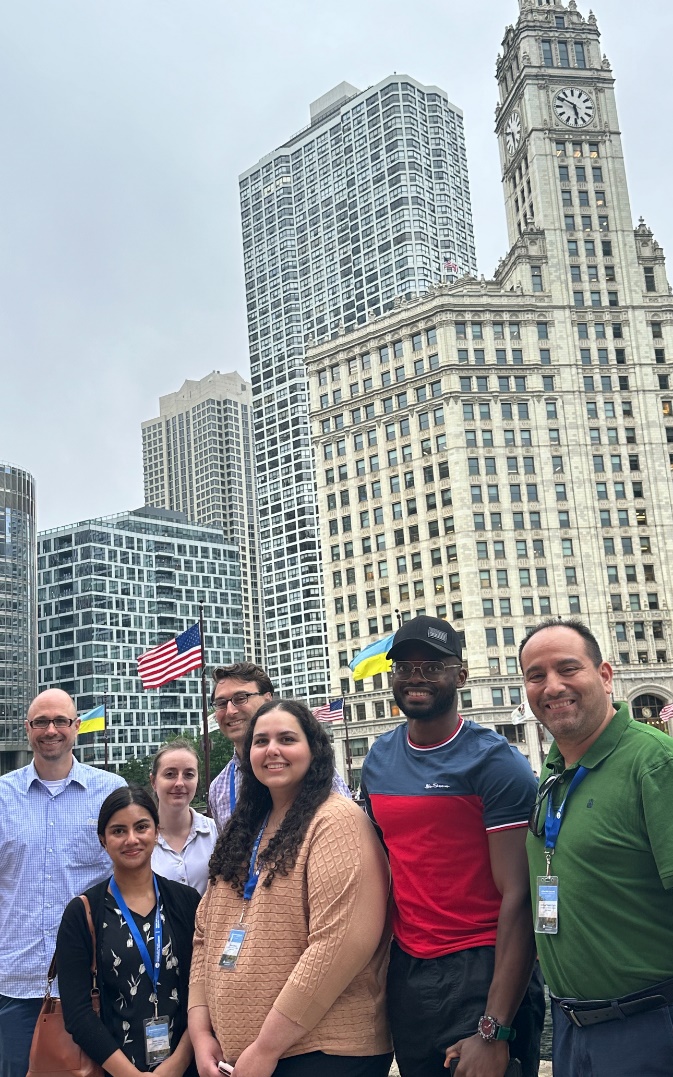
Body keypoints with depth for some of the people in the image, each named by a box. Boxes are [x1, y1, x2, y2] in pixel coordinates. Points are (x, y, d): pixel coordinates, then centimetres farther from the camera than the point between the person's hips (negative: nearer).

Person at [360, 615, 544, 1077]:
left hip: (482, 973, -6)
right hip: (405, 972, 6)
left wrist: (494, 1030, -21)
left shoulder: (495, 762, -13)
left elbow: (518, 897, -17)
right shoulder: (378, 760, 5)